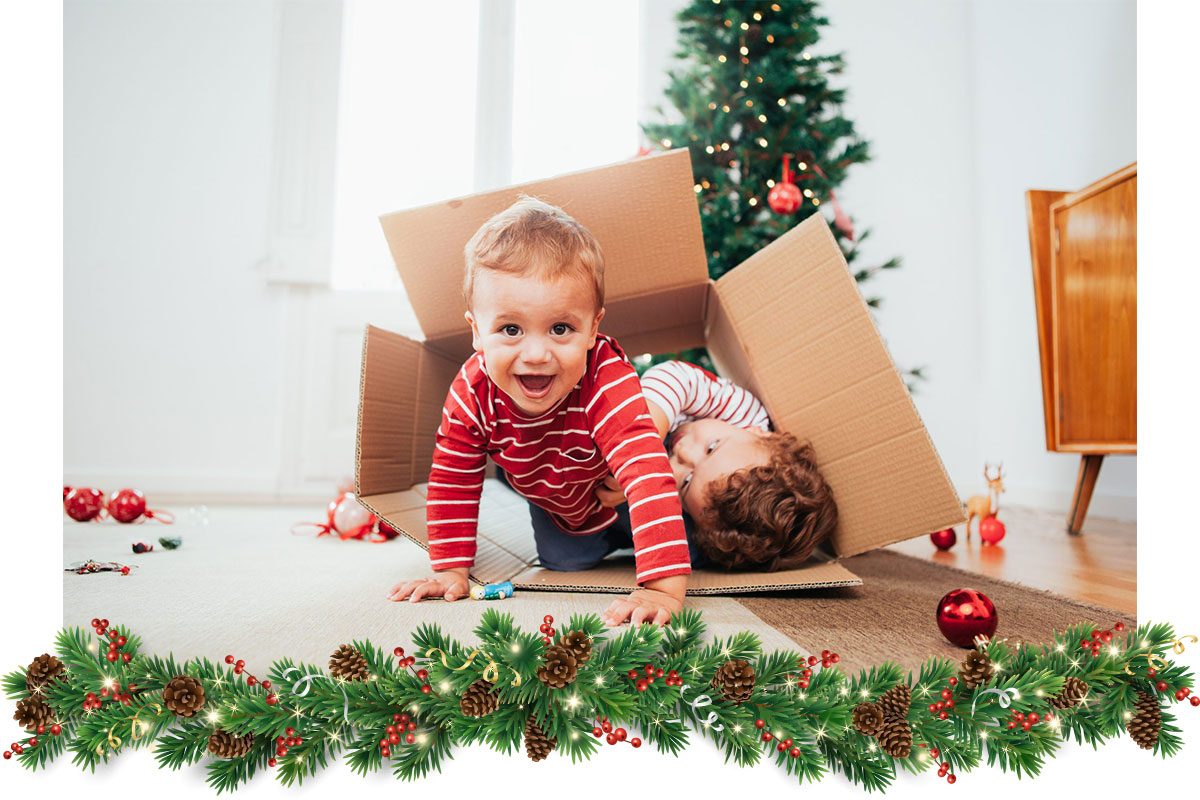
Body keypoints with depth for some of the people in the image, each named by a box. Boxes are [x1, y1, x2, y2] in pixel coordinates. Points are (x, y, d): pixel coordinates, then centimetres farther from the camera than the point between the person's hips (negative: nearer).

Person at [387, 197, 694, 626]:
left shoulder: (608, 381, -45)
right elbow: (453, 481, -18)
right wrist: (451, 571, -19)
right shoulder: (472, 392, -32)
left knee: (695, 550, -4)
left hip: (621, 499, -3)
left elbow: (648, 475, -54)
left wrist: (664, 589, -62)